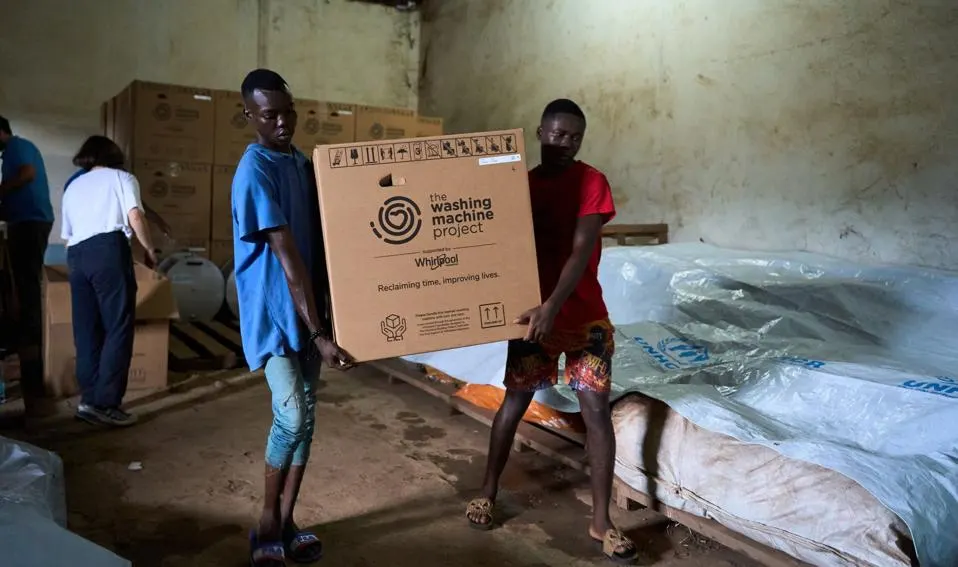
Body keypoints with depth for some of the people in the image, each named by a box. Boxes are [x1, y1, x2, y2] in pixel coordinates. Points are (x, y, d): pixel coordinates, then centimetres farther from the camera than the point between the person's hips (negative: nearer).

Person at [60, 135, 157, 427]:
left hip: (76, 255, 6)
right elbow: (135, 217, -4)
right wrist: (149, 250, 7)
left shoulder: (73, 187, 29)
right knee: (118, 327, -7)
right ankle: (105, 403, -12)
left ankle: (89, 399, 7)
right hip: (108, 249, -6)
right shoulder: (121, 177, 14)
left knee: (87, 331, 8)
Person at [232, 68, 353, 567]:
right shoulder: (254, 171, -16)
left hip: (310, 308, 7)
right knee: (292, 416, -14)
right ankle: (268, 520, 10)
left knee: (306, 417, 9)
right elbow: (287, 256, -22)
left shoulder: (303, 164, 9)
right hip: (274, 313, -7)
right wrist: (319, 333, -24)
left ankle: (286, 521, 23)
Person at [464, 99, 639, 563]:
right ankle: (488, 491, 29)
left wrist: (553, 306, -30)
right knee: (514, 402, 9)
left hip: (585, 316, -2)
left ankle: (601, 519, 11)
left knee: (596, 410, -2)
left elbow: (581, 251, -18)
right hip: (534, 312, 2)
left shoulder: (592, 182, -7)